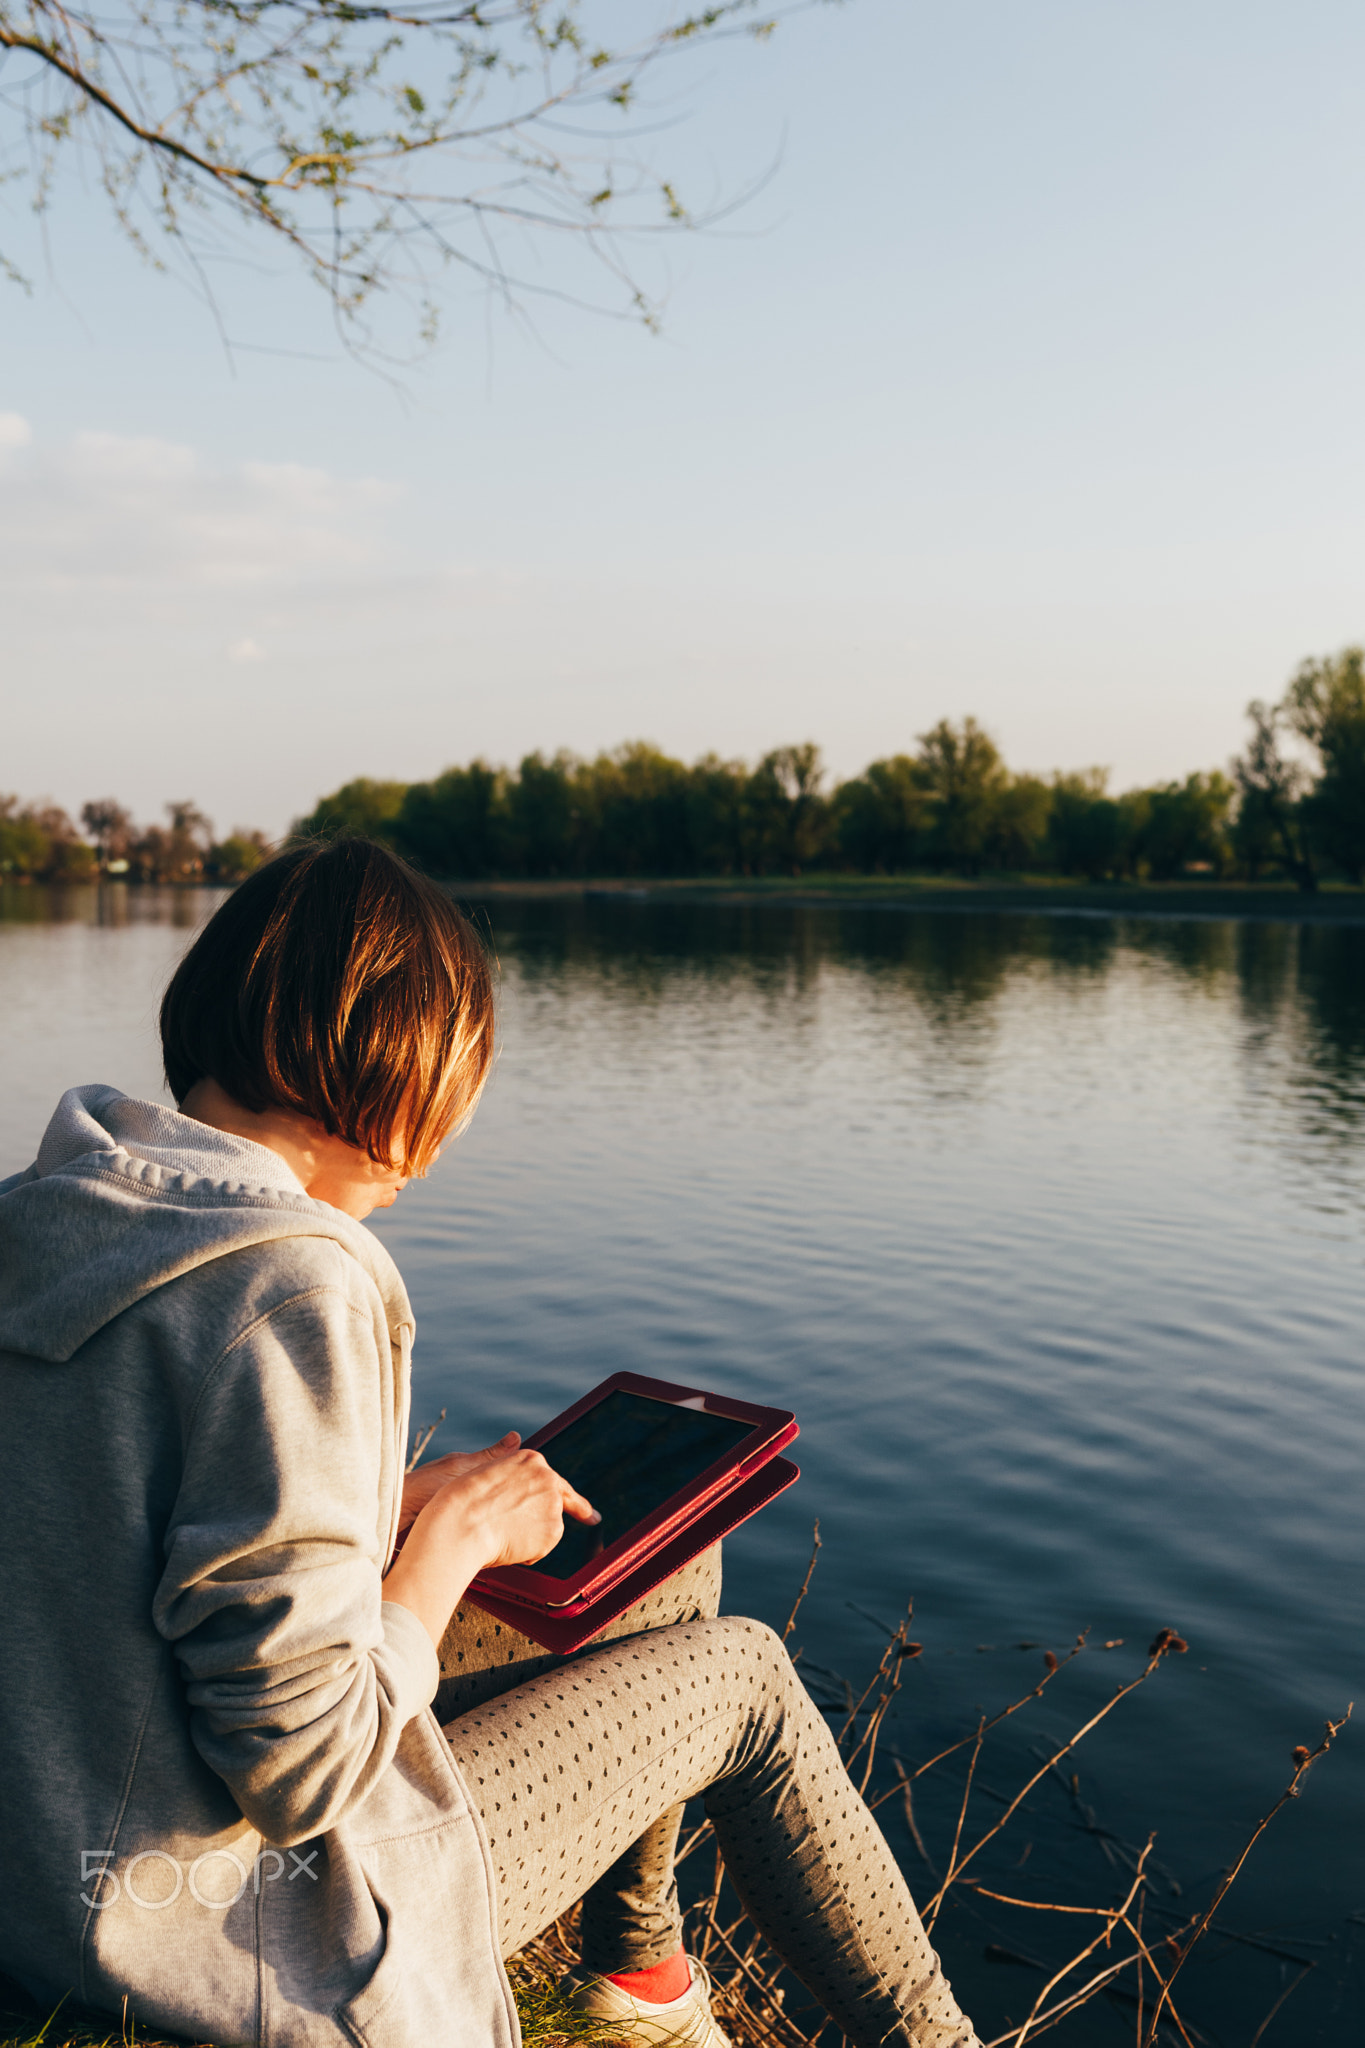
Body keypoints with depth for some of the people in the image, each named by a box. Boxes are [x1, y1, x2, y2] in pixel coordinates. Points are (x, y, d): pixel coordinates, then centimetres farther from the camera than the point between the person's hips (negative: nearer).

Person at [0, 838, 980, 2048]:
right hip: (224, 1918, -8)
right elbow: (304, 1759, -27)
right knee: (742, 1675, 8)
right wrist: (452, 1539, -12)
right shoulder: (289, 1292, -29)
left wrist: (405, 1503, 4)